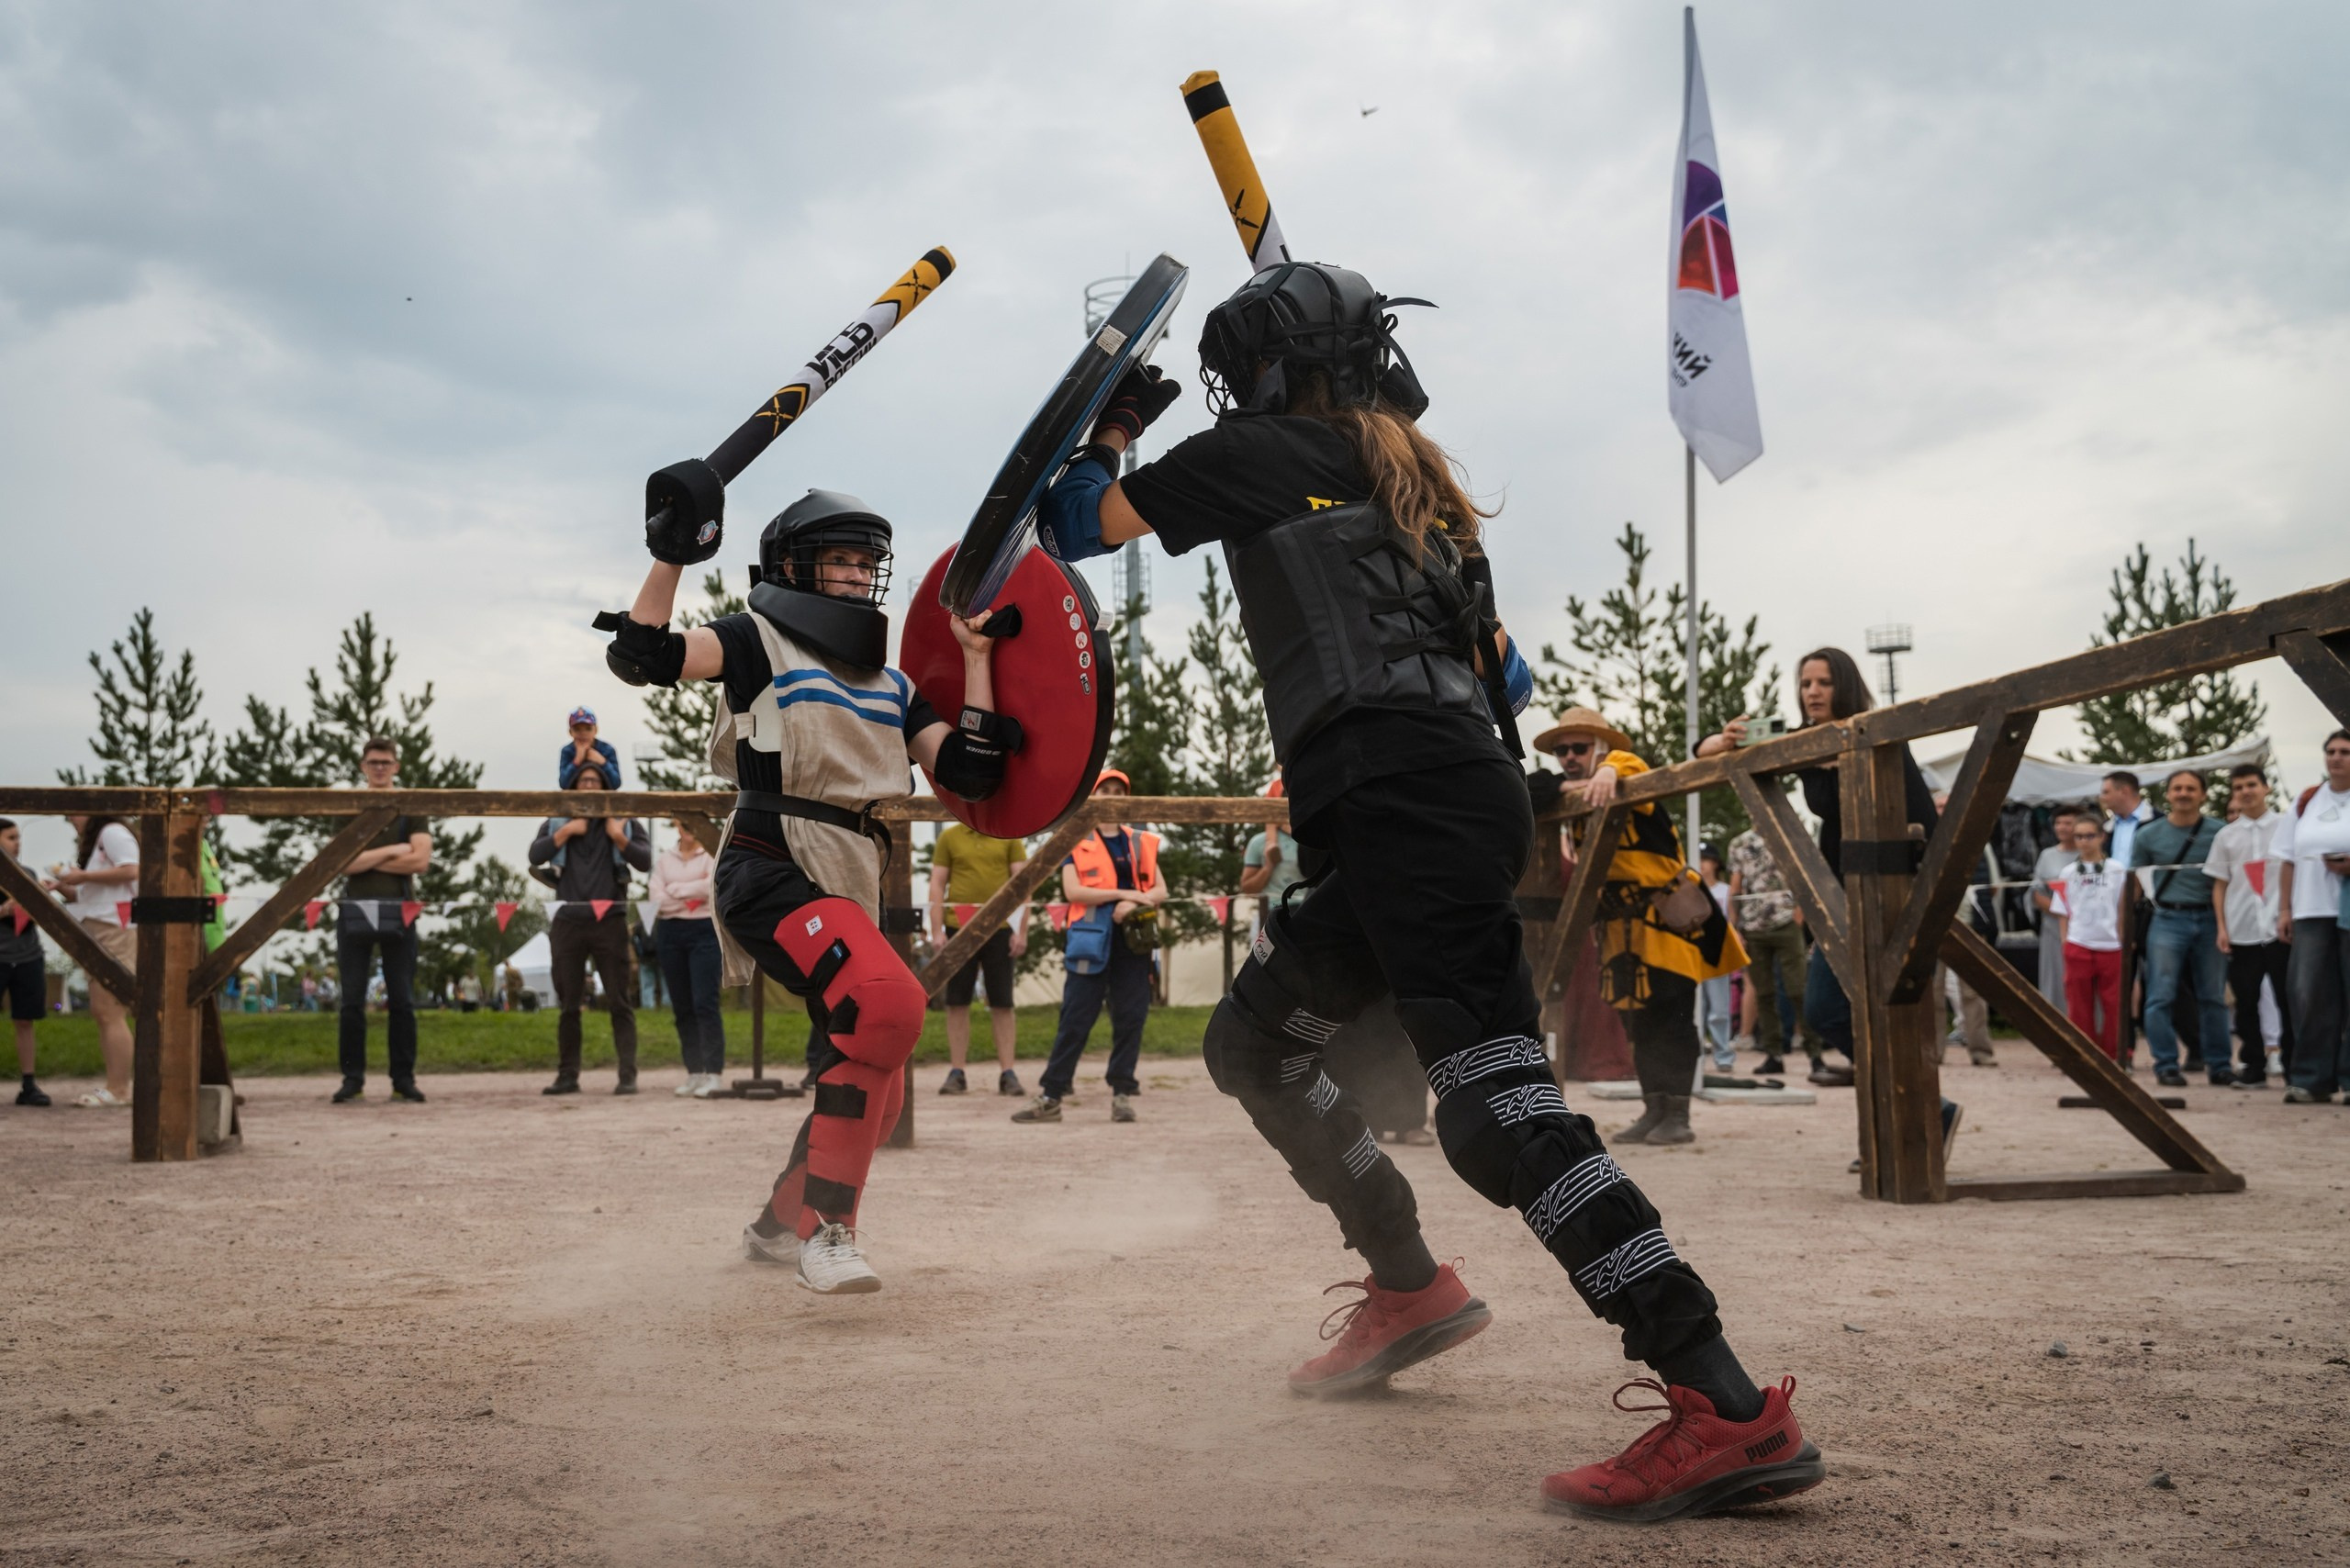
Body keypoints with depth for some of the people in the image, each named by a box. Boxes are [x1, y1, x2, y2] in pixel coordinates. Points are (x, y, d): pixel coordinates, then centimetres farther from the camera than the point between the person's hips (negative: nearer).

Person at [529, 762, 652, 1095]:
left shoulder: (624, 821, 10)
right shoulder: (556, 823, 15)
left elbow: (645, 861, -3)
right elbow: (536, 856, -2)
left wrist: (619, 838, -15)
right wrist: (566, 832, -7)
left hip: (609, 918, -2)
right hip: (568, 920, 2)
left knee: (620, 1002, -5)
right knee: (568, 1004, 5)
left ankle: (628, 1076, -7)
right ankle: (567, 1076, 11)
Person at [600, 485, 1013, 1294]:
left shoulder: (892, 686, 21)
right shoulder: (759, 642, 3)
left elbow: (968, 772, 13)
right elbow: (640, 655, -10)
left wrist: (977, 658, 12)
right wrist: (672, 555, -18)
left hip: (850, 887, 8)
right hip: (772, 871, -8)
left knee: (871, 1088, 13)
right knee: (887, 1002, -32)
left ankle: (779, 1222, 37)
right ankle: (825, 1229, -28)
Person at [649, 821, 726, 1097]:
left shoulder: (713, 855, 5)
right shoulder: (664, 859, 14)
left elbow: (711, 886, -11)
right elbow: (657, 899, 3)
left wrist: (676, 889, -2)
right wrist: (694, 895, -6)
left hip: (704, 931, -4)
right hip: (669, 932, 4)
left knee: (705, 1003, -13)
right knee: (681, 1007, 5)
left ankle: (715, 1074, -14)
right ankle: (694, 1073, 11)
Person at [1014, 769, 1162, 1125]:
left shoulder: (1141, 843, 15)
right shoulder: (1076, 842, 6)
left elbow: (1160, 890, 10)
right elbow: (1072, 891, -6)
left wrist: (1134, 904, -11)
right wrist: (1124, 894, -12)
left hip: (1134, 942, 3)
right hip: (1090, 942, -3)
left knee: (1130, 1019, 1)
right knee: (1074, 1020, -4)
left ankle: (1122, 1095, 8)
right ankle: (1050, 1096, -1)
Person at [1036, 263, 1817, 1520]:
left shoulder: (1259, 453, 7)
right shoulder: (1416, 476, 28)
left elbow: (1078, 525, 16)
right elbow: (1498, 664, 28)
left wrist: (1110, 424, 32)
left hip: (1402, 800, -9)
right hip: (1461, 791, 9)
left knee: (1498, 1105, -19)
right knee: (1250, 1040, 21)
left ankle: (1731, 1410, -27)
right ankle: (1409, 1290, 23)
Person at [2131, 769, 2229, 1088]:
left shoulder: (2218, 833, 5)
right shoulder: (2148, 835, 7)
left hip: (2209, 920, 0)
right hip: (2168, 920, 0)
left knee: (2213, 996, 4)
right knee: (2161, 997, -6)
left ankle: (2219, 1065, 13)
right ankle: (2166, 1066, 0)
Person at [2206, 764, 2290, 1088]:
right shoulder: (2226, 836, 10)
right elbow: (2219, 885, 11)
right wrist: (2221, 927, 2)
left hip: (2280, 928, -2)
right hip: (2241, 931, 2)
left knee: (2288, 1000, 0)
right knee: (2246, 1002, 3)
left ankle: (2293, 1066, 7)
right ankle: (2253, 1067, 10)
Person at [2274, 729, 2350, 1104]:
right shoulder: (2307, 801, 15)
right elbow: (2288, 860, 15)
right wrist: (2284, 910, 9)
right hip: (2312, 912, 4)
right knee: (2309, 994, 0)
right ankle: (2313, 1080, 5)